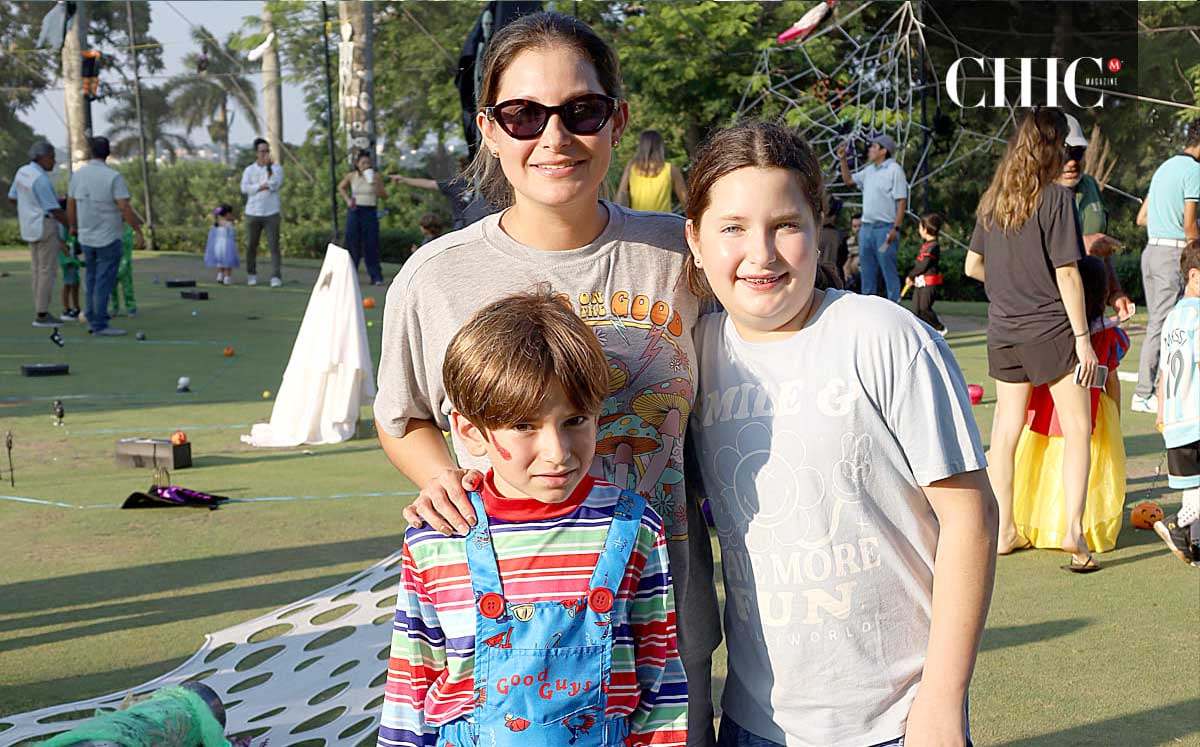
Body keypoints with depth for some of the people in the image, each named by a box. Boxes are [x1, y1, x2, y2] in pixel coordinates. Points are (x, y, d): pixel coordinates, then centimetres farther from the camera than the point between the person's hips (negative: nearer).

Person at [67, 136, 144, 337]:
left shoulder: (78, 175, 1)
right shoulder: (114, 177, -15)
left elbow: (70, 204, 11)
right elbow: (125, 208, -20)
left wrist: (73, 226, 27)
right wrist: (138, 233, -14)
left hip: (86, 238, 6)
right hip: (109, 238, -6)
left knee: (92, 281, 16)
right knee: (104, 282, -3)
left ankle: (92, 321, 18)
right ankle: (99, 325, -3)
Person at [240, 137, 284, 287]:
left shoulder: (276, 168, 6)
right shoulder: (249, 170, 8)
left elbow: (275, 185, -11)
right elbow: (244, 188, -5)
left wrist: (268, 167, -10)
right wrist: (262, 186, -12)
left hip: (271, 213, -2)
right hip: (253, 213, 2)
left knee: (274, 245, -8)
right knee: (251, 246, 5)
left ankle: (276, 277, -8)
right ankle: (252, 274, 20)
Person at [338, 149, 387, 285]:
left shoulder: (375, 178, 0)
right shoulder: (352, 176, 3)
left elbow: (384, 196, -1)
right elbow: (340, 187, 19)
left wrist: (376, 184, -16)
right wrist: (347, 199, 5)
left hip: (370, 212, -1)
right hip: (355, 211, 1)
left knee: (371, 244, -4)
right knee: (353, 244, 4)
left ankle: (376, 277, -4)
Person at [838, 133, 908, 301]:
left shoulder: (894, 170, -8)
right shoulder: (869, 170, 15)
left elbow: (902, 201, -13)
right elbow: (848, 180, 29)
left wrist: (896, 228, -20)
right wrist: (842, 159, 17)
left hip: (885, 228, -8)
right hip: (866, 228, 8)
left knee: (889, 272, -6)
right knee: (867, 272, 11)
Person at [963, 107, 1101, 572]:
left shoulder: (993, 200, 6)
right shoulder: (1056, 198, -12)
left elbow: (973, 265, 13)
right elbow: (1067, 274, -14)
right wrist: (1083, 336, -10)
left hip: (1003, 331, 6)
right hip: (1051, 328, -6)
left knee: (1006, 429, 10)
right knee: (1077, 429, 2)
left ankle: (1004, 531, 17)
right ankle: (1073, 526, -8)